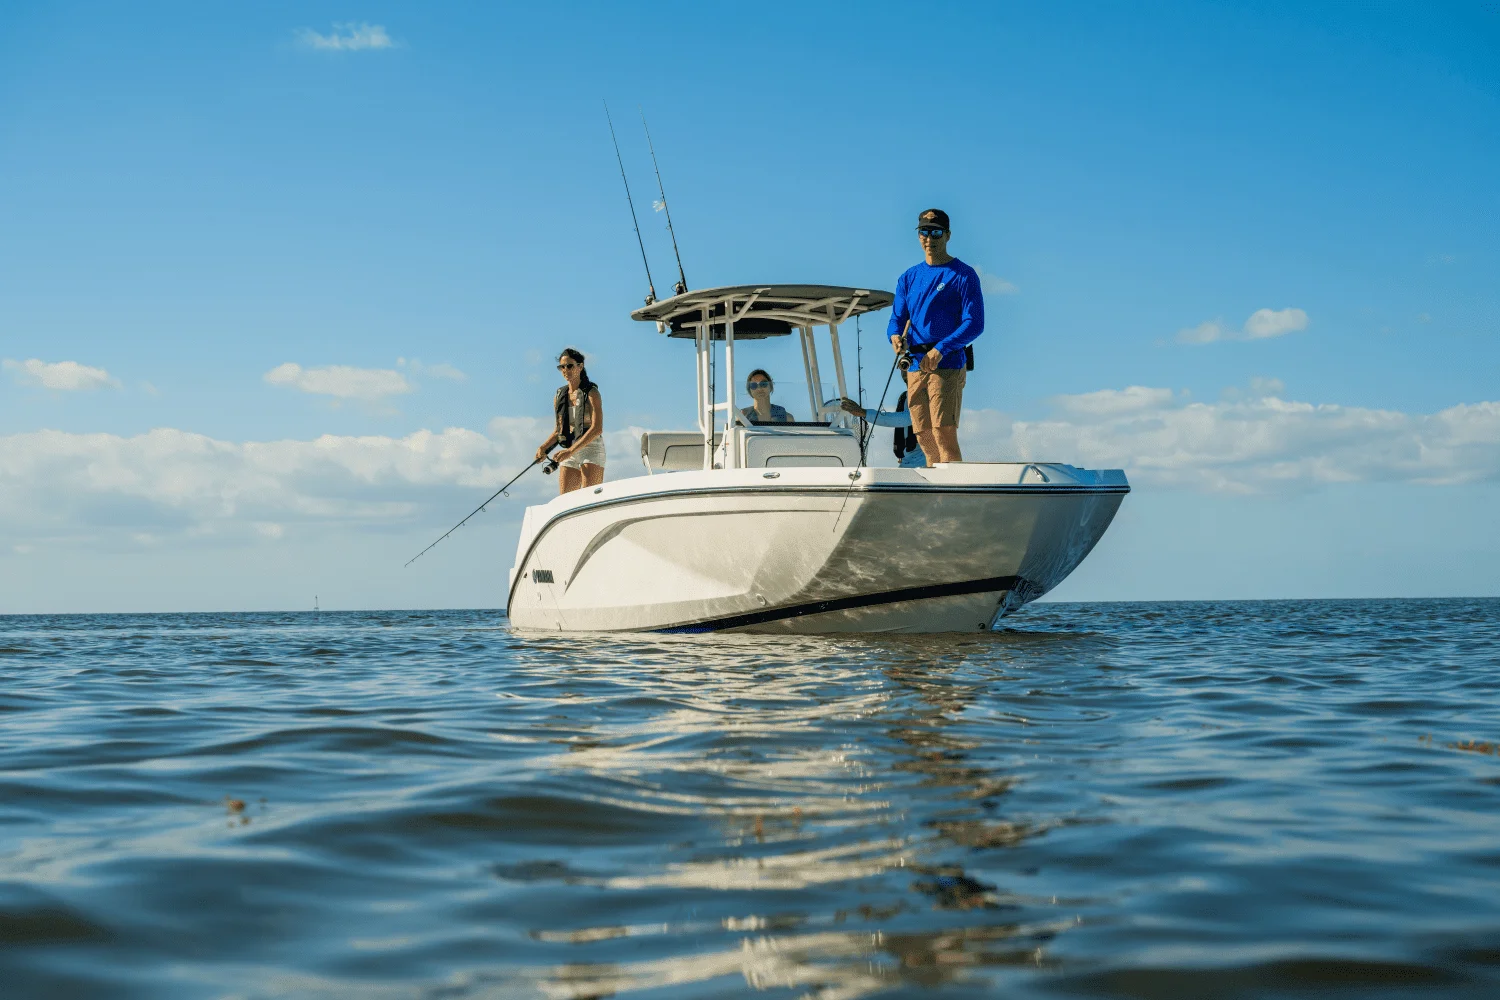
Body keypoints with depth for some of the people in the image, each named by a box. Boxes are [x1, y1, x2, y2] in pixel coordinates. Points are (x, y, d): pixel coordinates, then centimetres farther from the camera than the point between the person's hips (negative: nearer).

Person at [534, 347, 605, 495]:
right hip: (568, 453, 6)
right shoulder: (559, 396, 13)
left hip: (591, 450, -6)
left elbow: (597, 429, -14)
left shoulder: (591, 393, -4)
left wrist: (571, 450, -23)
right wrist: (544, 448, -1)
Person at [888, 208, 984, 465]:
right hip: (915, 366, 6)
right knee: (924, 438, 6)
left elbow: (974, 324, -8)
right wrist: (895, 336, -9)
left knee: (944, 434, -16)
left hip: (948, 366, -6)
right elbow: (897, 318, 16)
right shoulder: (908, 278, 17)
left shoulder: (963, 275, -1)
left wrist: (940, 350, -19)